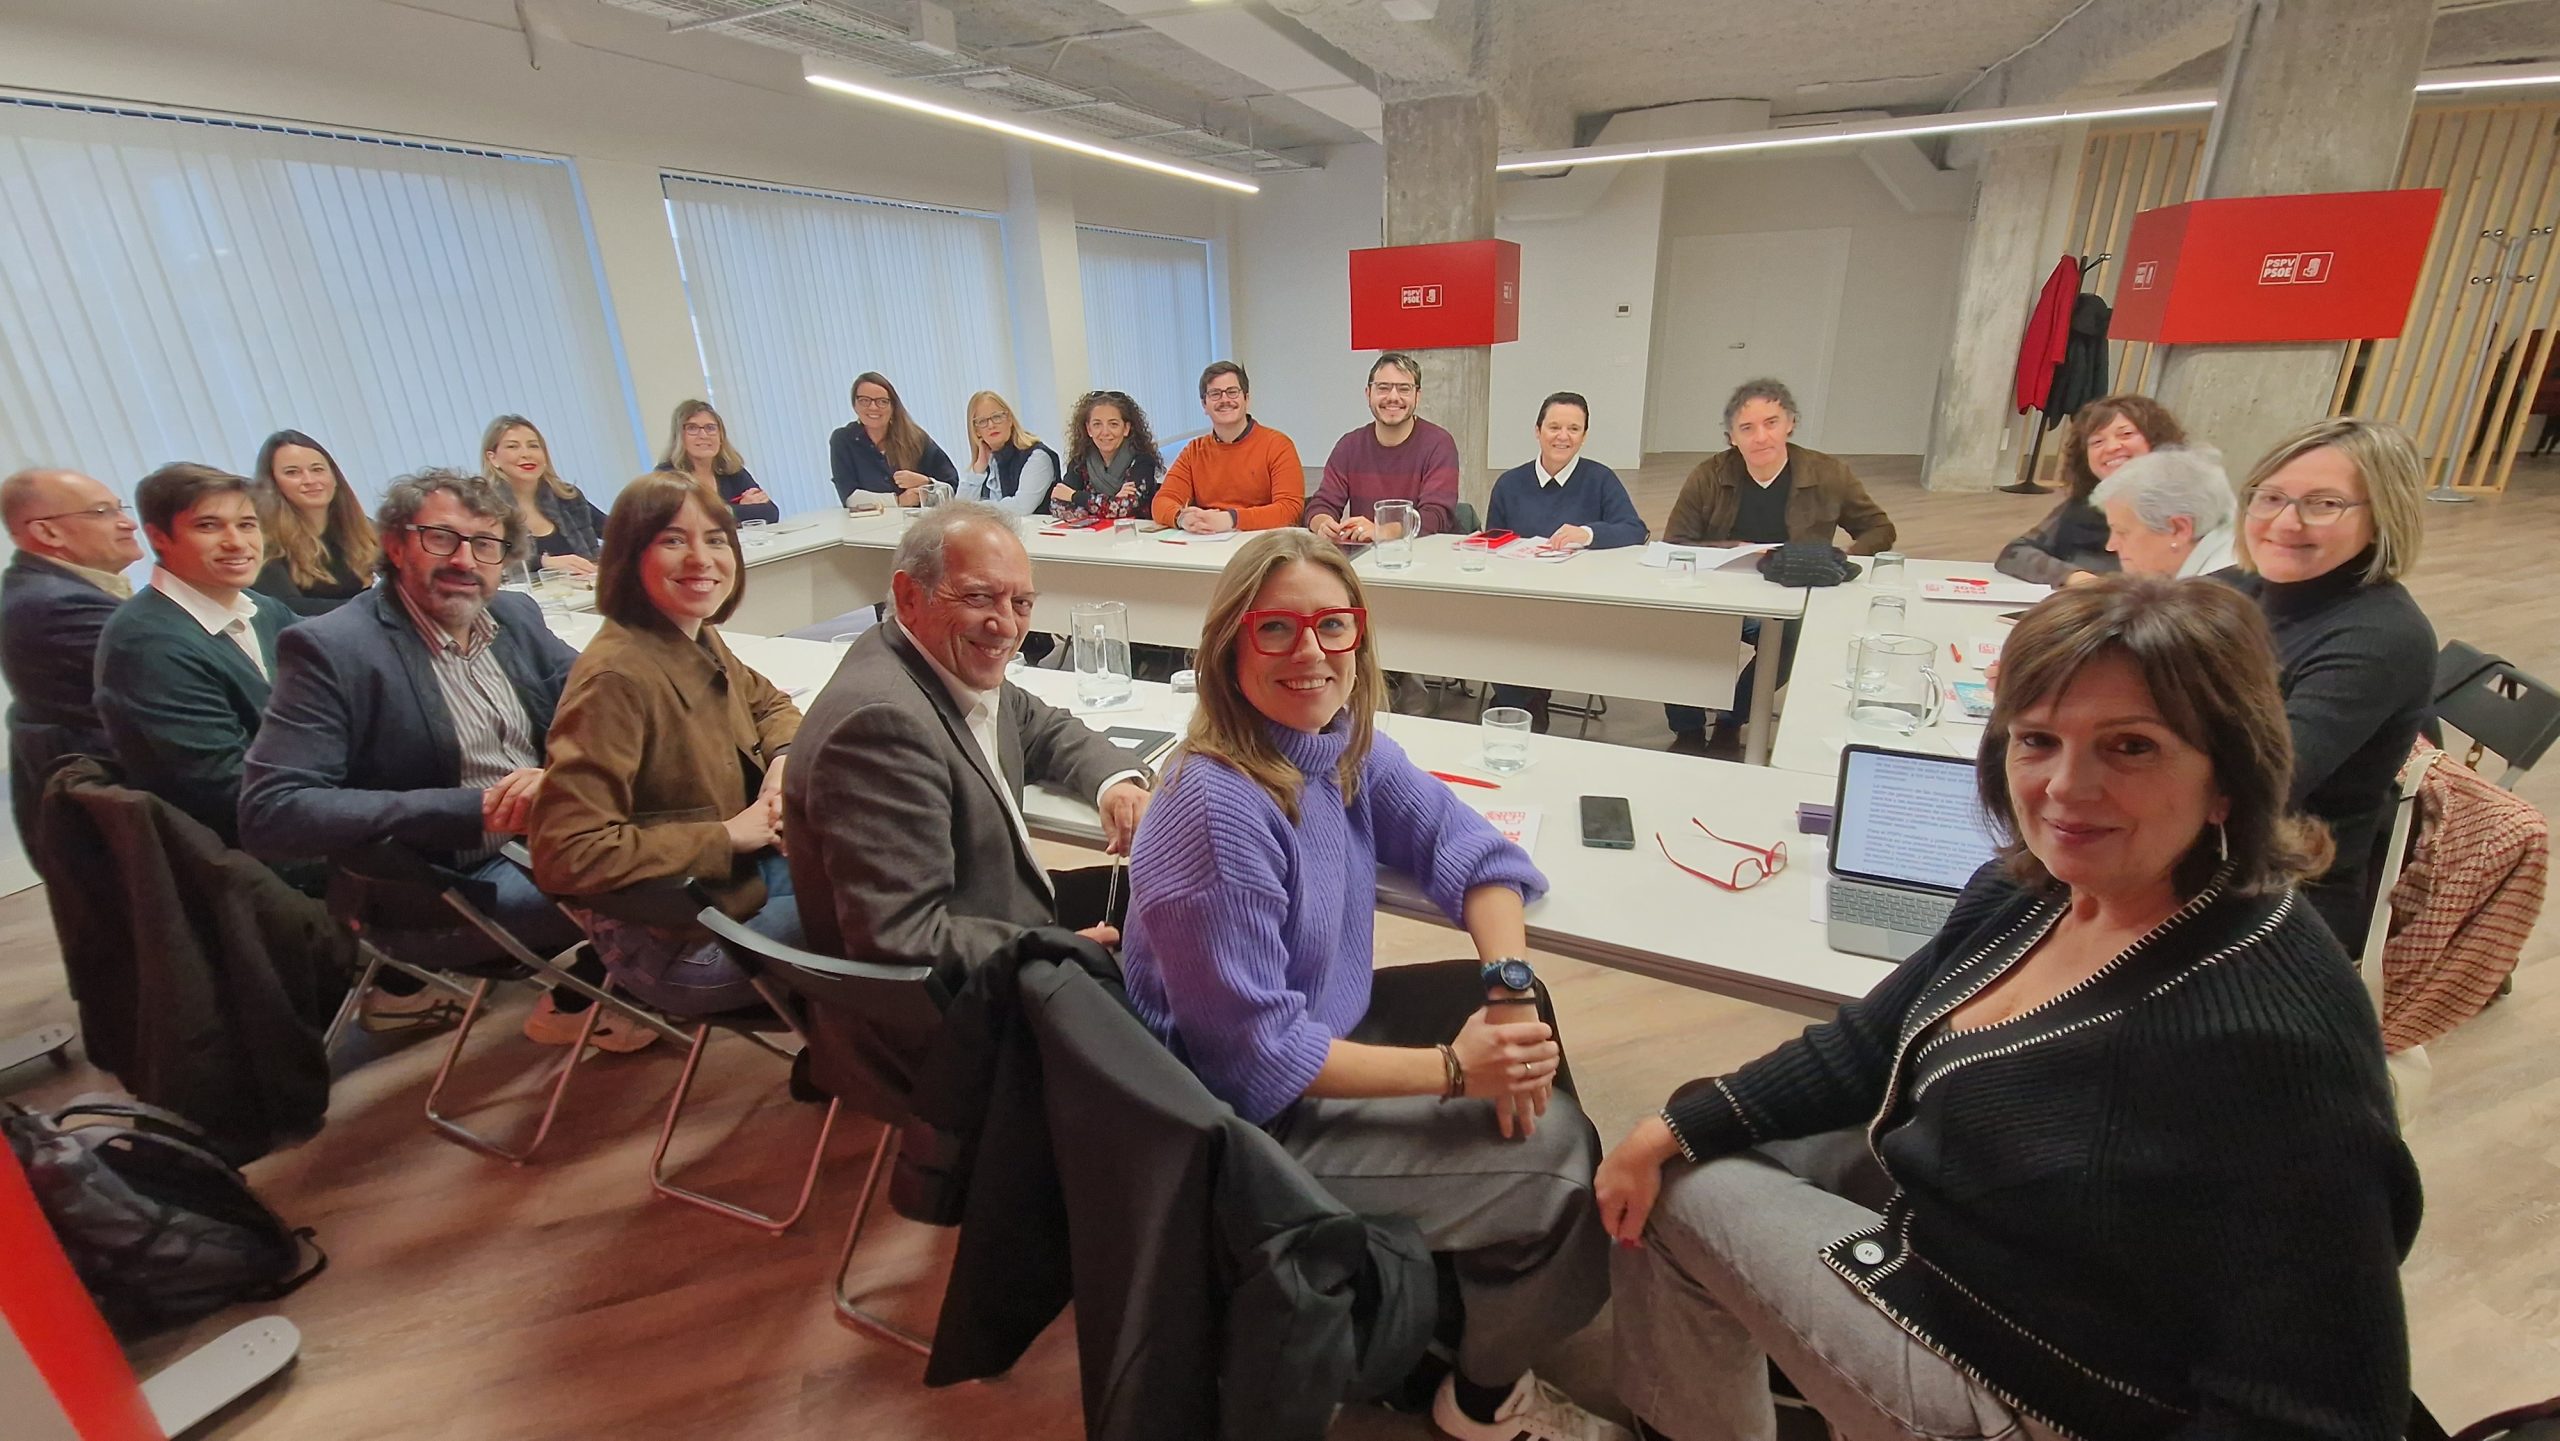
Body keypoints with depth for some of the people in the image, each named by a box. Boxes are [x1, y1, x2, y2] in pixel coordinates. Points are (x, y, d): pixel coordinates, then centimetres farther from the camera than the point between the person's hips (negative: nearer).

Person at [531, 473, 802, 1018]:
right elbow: (566, 856, -29)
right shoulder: (618, 677, -26)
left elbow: (769, 702, 18)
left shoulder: (701, 640, -2)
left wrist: (784, 761, -4)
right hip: (676, 944, -8)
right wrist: (727, 835, -23)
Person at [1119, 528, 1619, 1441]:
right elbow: (1257, 1055, -26)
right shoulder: (1218, 811, -30)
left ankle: (1462, 1313, 32)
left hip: (1319, 1052, 8)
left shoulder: (1345, 745, -5)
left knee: (1536, 1099, 6)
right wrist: (1455, 1069, -24)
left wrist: (1512, 996, -19)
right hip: (1252, 1127, -7)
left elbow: (1467, 848, -3)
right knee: (1552, 1155, -7)